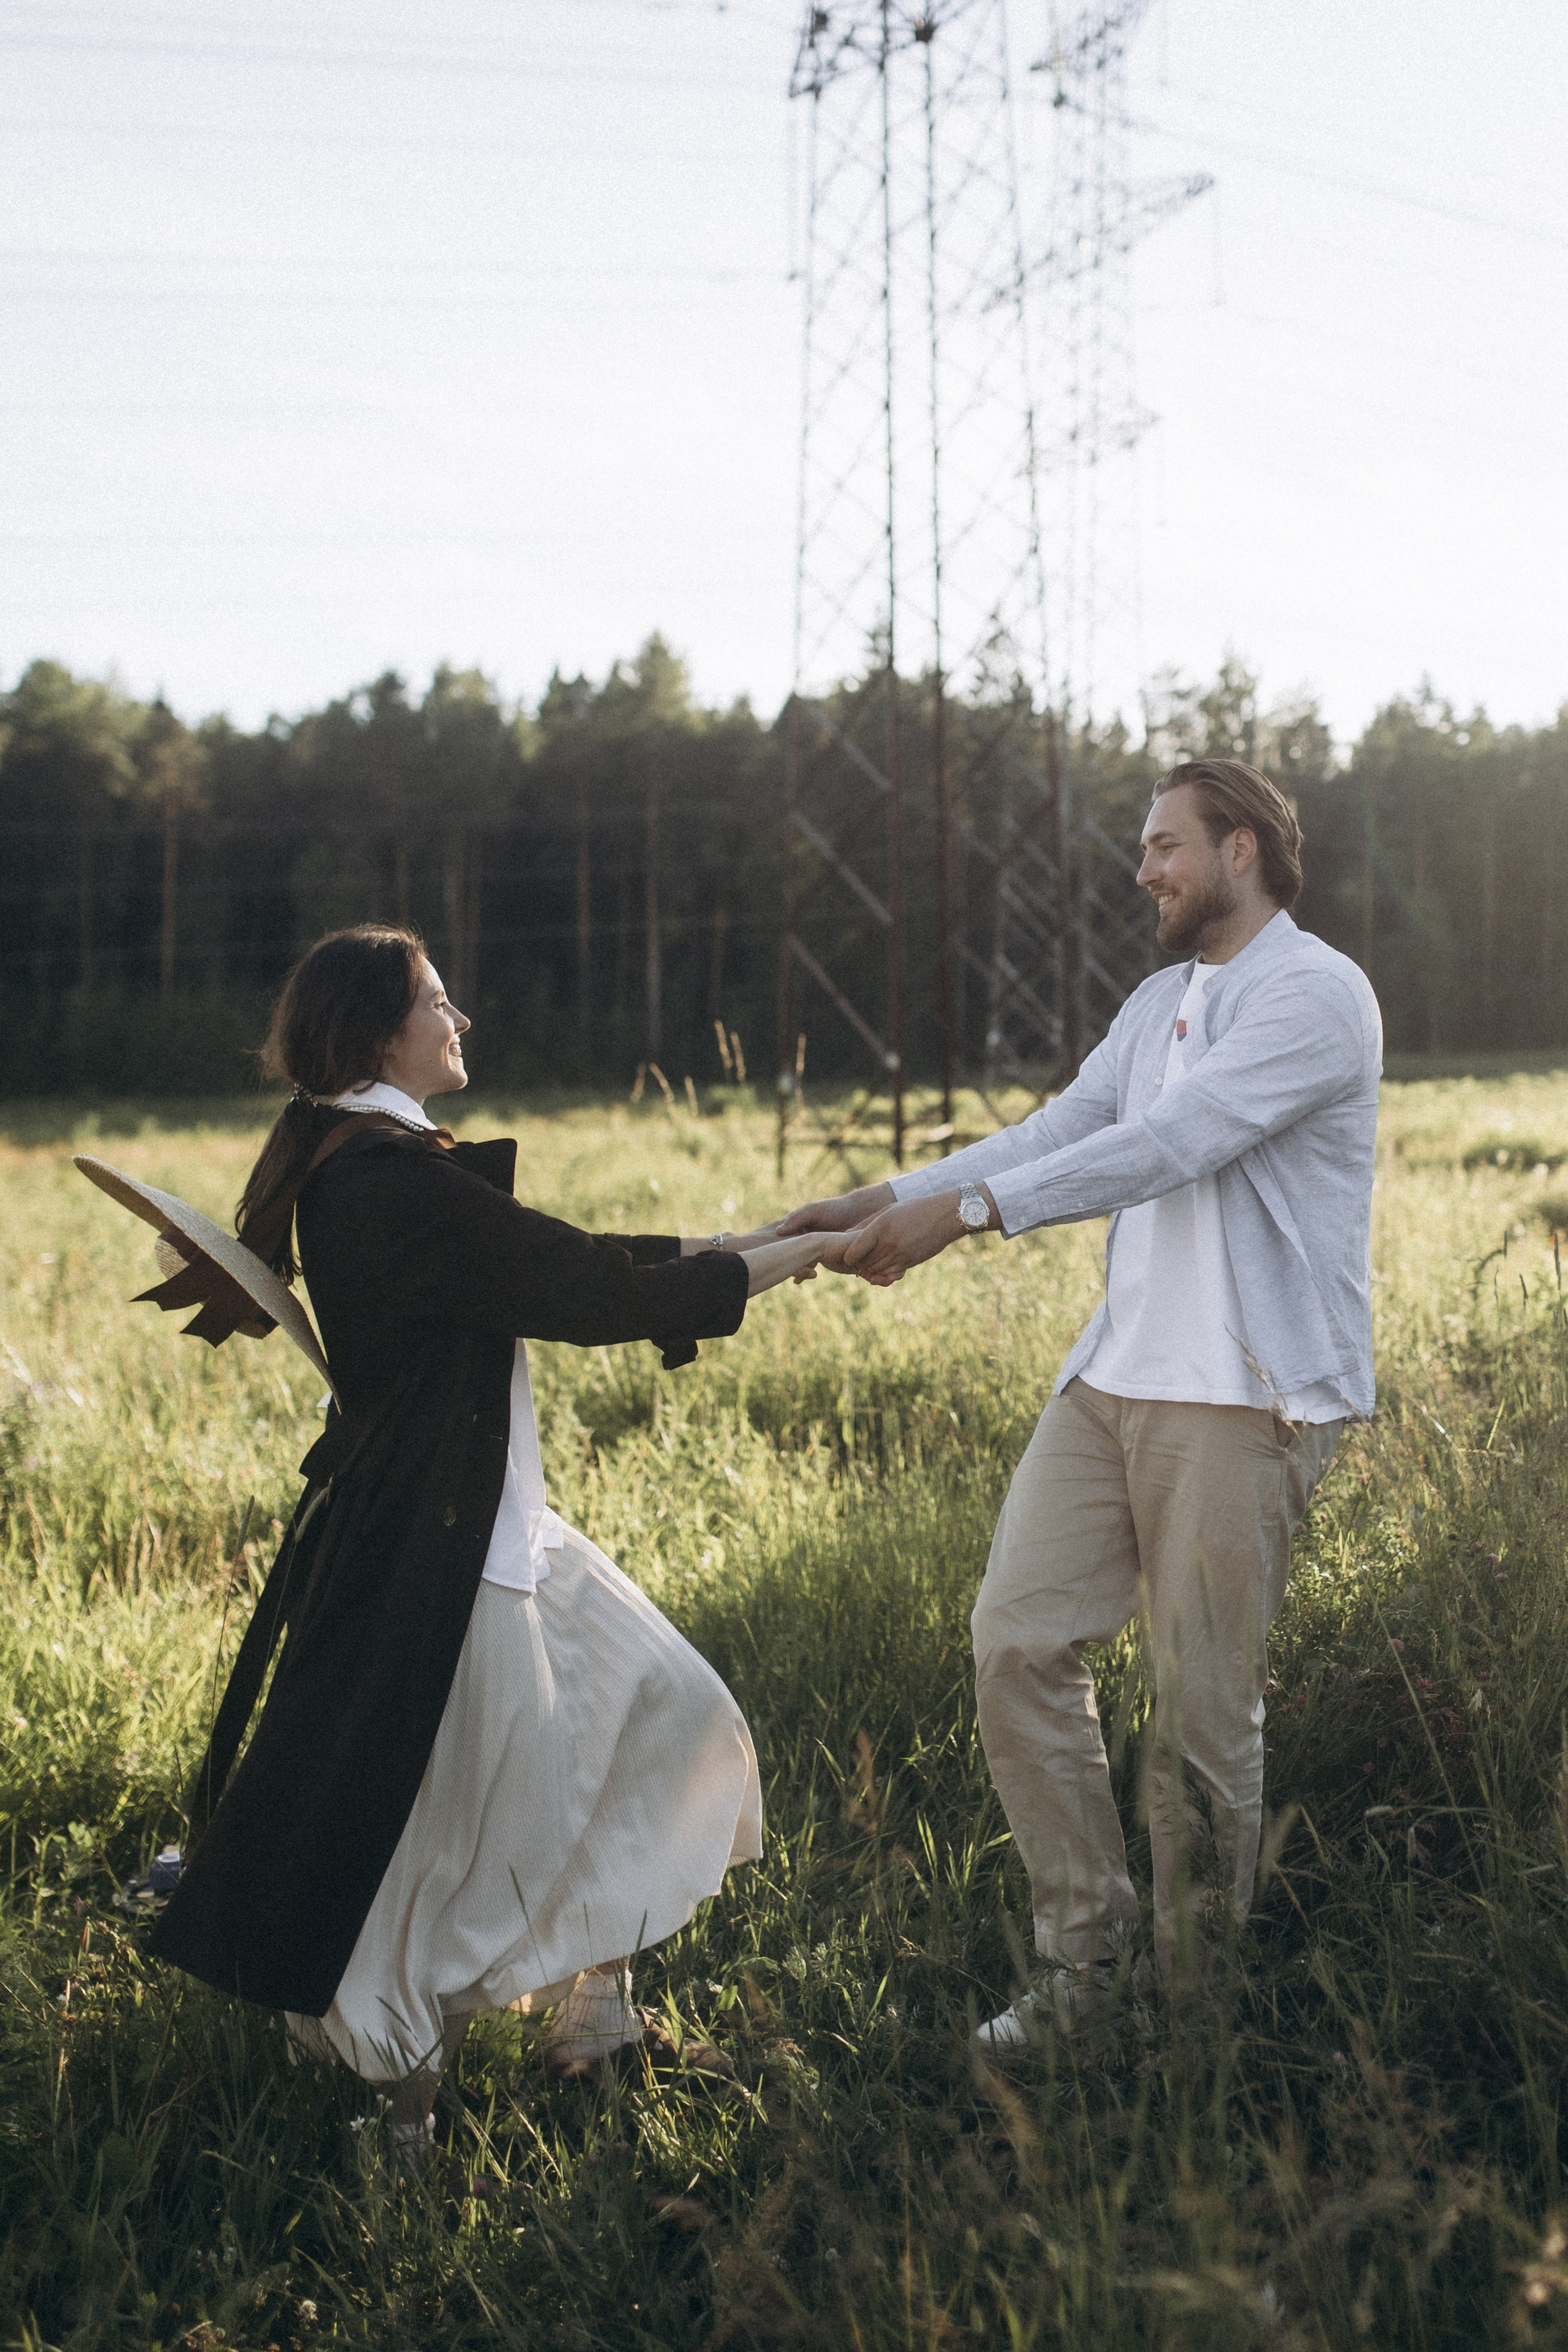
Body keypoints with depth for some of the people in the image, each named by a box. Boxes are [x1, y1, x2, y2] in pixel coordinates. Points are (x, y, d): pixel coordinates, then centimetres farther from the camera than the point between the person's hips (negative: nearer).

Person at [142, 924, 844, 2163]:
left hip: (496, 1520, 10)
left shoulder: (384, 1165, 10)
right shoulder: (392, 1180, -22)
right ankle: (394, 2085, 20)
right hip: (433, 1544, -10)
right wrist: (788, 1259, -8)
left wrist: (749, 1240, 8)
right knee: (465, 1821, 1)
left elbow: (569, 1261, 12)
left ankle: (595, 2017, 25)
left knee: (660, 1716, 14)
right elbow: (602, 1294, -20)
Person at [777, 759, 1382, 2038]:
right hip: (1115, 1375, 8)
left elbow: (1169, 1143, -21)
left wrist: (965, 1212, -27)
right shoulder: (1160, 1003, 19)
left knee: (1205, 1705, -1)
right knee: (1020, 1641, 0)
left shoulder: (1316, 995, -9)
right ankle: (1082, 1948, 13)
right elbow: (1060, 1130, 13)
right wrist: (880, 1201, 1)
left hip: (1244, 1402, -8)